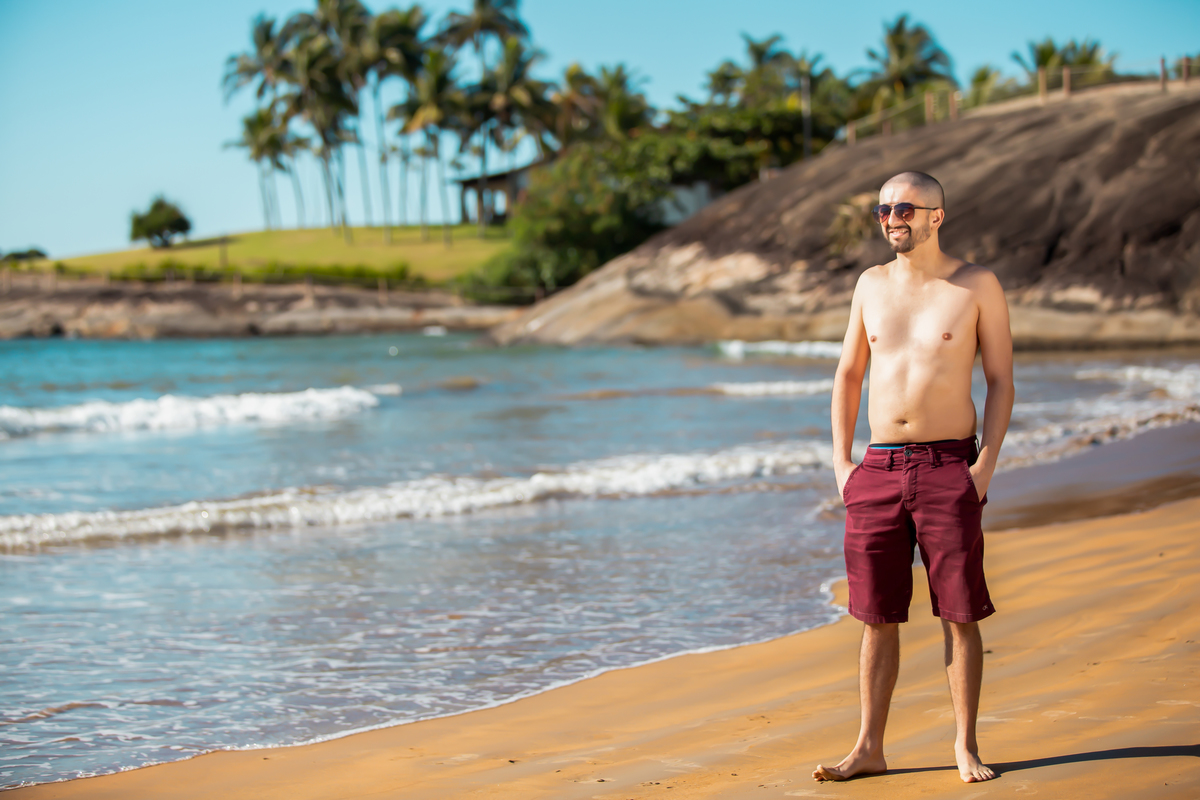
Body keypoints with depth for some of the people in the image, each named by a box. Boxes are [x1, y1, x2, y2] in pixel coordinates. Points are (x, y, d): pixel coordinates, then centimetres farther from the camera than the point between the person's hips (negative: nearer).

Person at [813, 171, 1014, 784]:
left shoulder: (976, 285, 0)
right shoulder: (871, 284, 11)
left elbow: (1001, 381, 0)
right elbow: (848, 376, 16)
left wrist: (985, 465, -10)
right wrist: (841, 462, 7)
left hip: (948, 465, -3)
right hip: (878, 469, 3)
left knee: (959, 614, 0)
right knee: (877, 617, 5)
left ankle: (965, 746, 11)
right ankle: (870, 747, 12)